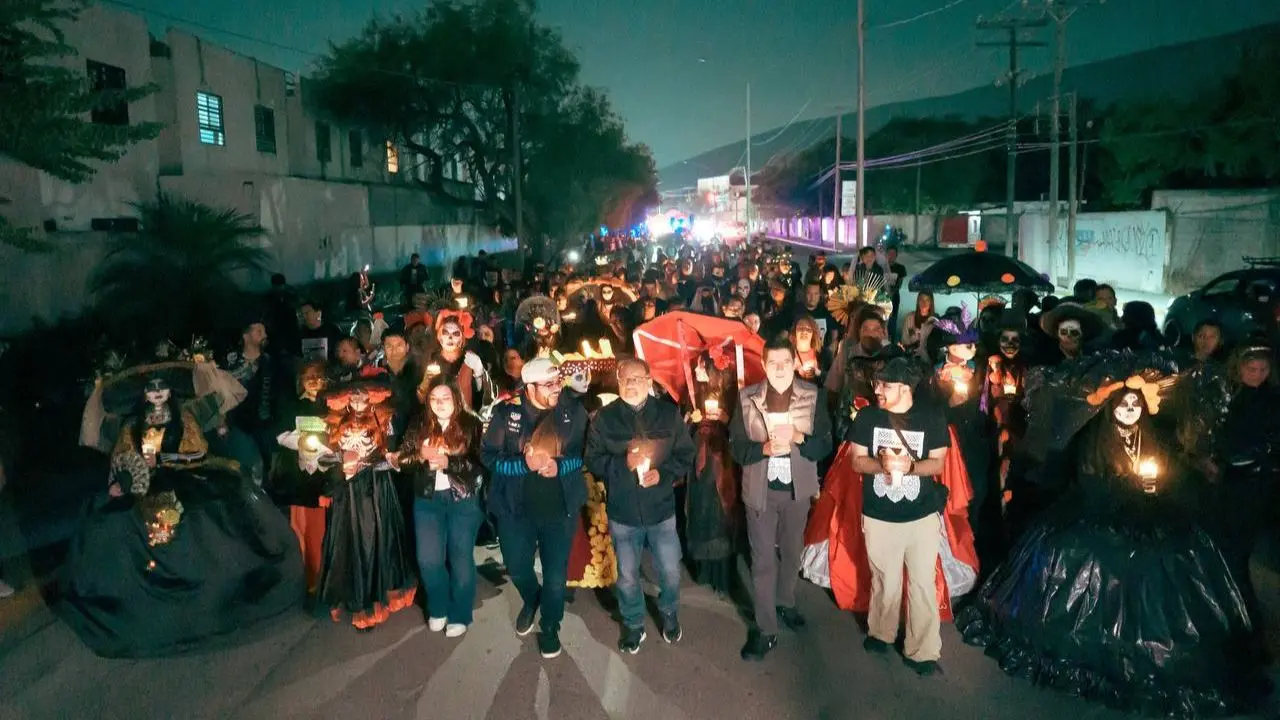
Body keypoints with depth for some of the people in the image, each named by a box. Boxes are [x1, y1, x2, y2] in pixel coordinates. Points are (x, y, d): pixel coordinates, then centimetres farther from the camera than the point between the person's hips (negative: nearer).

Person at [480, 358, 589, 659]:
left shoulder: (573, 410, -8)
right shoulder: (506, 412, -10)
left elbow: (586, 453, -3)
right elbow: (488, 455, -9)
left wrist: (559, 466, -21)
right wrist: (525, 464, -24)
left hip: (560, 507, 0)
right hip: (515, 507, 1)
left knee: (555, 573, 10)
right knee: (517, 568, 18)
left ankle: (550, 627, 35)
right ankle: (530, 601, 52)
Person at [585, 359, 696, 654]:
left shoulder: (669, 413, -4)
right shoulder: (605, 417, -5)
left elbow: (686, 455, 0)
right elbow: (593, 460, -5)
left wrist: (663, 473, -17)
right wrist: (623, 463, -22)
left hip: (661, 509, 0)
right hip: (622, 511, 0)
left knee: (670, 571, 13)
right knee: (627, 576, 14)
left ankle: (669, 614, 42)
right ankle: (633, 625, 36)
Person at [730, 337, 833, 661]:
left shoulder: (813, 397, -7)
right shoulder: (747, 398, -8)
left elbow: (825, 445, -7)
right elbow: (736, 447, -9)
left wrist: (798, 437, -25)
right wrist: (765, 448, -26)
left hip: (797, 489, 2)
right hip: (760, 489, -1)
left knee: (792, 553, 21)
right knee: (763, 560, 3)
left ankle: (785, 603, 45)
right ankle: (766, 630, 14)